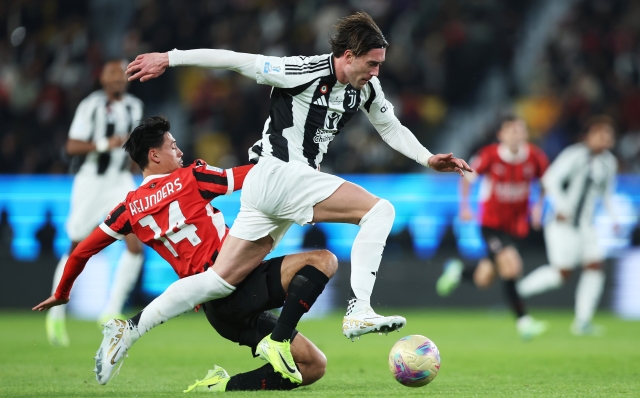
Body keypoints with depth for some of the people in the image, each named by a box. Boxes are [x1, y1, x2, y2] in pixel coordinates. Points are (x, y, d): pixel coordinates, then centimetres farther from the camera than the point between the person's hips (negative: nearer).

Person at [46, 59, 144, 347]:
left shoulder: (134, 107, 8)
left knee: (136, 244, -12)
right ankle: (56, 314, 18)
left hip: (120, 182, 5)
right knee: (76, 251, 1)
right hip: (91, 182, -5)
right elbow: (72, 146, -17)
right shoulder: (91, 106, -12)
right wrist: (104, 144, -27)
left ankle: (112, 311, -4)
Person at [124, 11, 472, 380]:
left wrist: (428, 158, 5)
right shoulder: (304, 72, -16)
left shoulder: (367, 86, 7)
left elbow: (392, 128, 20)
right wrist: (169, 58, -9)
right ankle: (358, 313, -23)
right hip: (279, 175, -8)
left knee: (221, 280, 7)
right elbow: (235, 60, -12)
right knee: (380, 210, -16)